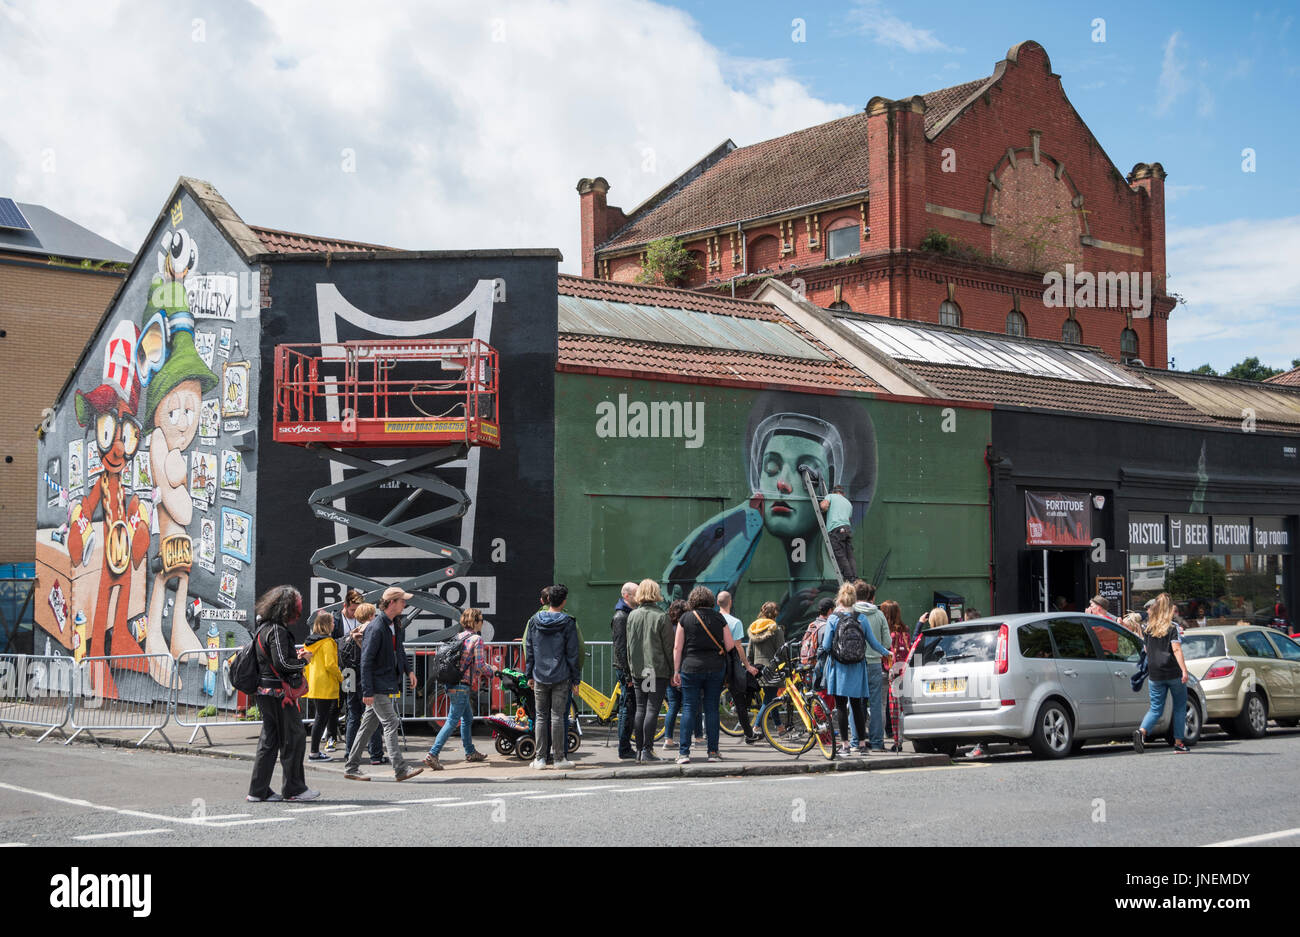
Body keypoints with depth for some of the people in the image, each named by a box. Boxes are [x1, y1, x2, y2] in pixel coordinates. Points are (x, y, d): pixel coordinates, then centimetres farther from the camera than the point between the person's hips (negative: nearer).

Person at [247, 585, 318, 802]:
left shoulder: (263, 628, 14)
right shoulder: (277, 630, -16)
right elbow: (282, 663, -22)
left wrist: (295, 656, 12)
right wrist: (302, 660, -7)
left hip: (264, 693, 10)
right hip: (279, 694, -10)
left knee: (269, 740, 12)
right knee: (294, 738, 0)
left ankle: (258, 791, 12)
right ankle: (294, 789, 6)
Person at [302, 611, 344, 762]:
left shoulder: (309, 641, 11)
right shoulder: (327, 642, -14)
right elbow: (330, 664, -19)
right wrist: (341, 678, -5)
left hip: (313, 686, 8)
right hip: (326, 687, -8)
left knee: (318, 718, 16)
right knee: (321, 719, -4)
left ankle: (315, 751, 17)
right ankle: (315, 753, -3)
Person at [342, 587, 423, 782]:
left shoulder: (395, 625, 10)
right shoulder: (376, 628, -19)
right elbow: (366, 661, -19)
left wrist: (408, 670, 17)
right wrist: (367, 691, -21)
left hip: (388, 685, 9)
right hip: (377, 687, -9)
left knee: (368, 725, 12)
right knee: (391, 724, -9)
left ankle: (351, 767, 19)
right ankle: (400, 769, -8)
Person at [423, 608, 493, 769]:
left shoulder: (458, 637, 12)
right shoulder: (477, 639, -11)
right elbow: (480, 665, -15)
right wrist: (491, 672, 6)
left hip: (452, 682, 9)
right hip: (462, 685, -9)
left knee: (467, 718, 22)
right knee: (452, 721, -8)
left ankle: (470, 752, 31)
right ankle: (432, 755, -14)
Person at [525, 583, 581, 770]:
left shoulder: (534, 621, 5)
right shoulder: (568, 623, -5)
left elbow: (529, 650, 9)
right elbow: (573, 653, -3)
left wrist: (530, 675, 16)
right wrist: (575, 678, 3)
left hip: (540, 677, 3)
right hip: (561, 677, -3)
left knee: (541, 717, 7)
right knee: (558, 717, -1)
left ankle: (540, 758, 6)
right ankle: (560, 758, 2)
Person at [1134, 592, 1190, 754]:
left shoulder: (1147, 627, 6)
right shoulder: (1171, 627, -7)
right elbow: (1176, 649, -14)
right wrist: (1184, 670, -17)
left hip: (1154, 673, 3)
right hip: (1174, 673, -3)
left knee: (1156, 708, 8)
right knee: (1180, 707, 12)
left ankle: (1141, 731, -19)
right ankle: (1178, 743, 11)